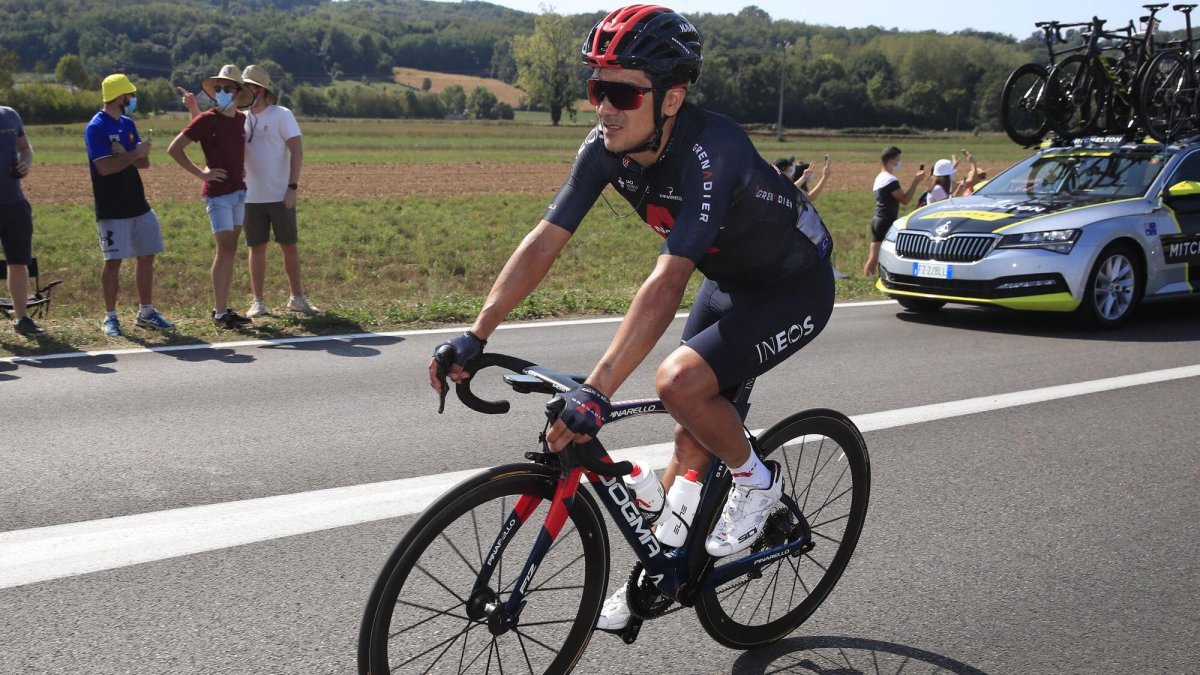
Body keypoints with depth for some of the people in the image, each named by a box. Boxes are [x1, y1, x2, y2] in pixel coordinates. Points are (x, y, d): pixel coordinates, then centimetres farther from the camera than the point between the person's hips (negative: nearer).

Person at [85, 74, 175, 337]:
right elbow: (105, 167, -22)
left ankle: (146, 313, 21)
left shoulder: (128, 124, 12)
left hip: (139, 205, 7)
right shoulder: (96, 127, -12)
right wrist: (134, 154, -15)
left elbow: (144, 162, 7)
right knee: (113, 262, -1)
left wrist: (125, 155, -12)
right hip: (112, 209, -7)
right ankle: (110, 317, 10)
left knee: (146, 257, 10)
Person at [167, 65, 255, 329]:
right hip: (218, 193, -7)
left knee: (230, 251, 10)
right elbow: (174, 149, -11)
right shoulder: (207, 119, -10)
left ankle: (223, 307, 17)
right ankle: (220, 312, -6)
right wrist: (200, 172, -13)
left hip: (239, 192, 7)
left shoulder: (241, 119, 8)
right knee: (225, 249, -10)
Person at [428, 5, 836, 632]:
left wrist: (596, 391, -51)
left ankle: (755, 479, 1)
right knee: (692, 439, 8)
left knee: (679, 381, -27)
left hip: (794, 287, -7)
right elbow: (543, 242, -15)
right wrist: (475, 336, -23)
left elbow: (667, 281, -45)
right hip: (726, 282, 7)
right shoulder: (605, 149, -15)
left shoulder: (710, 150, -36)